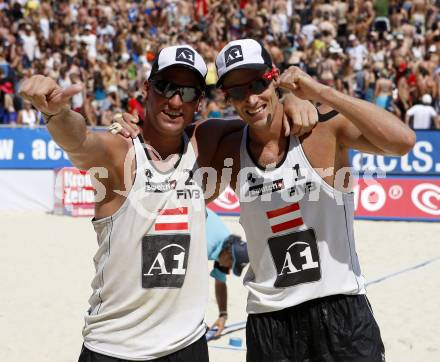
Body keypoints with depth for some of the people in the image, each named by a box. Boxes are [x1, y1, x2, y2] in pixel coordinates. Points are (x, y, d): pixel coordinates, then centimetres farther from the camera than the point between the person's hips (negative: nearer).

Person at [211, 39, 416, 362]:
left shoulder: (323, 130, -10)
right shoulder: (229, 151, 2)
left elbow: (403, 141, -25)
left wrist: (322, 92, -25)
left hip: (340, 308, -3)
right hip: (268, 318, 3)